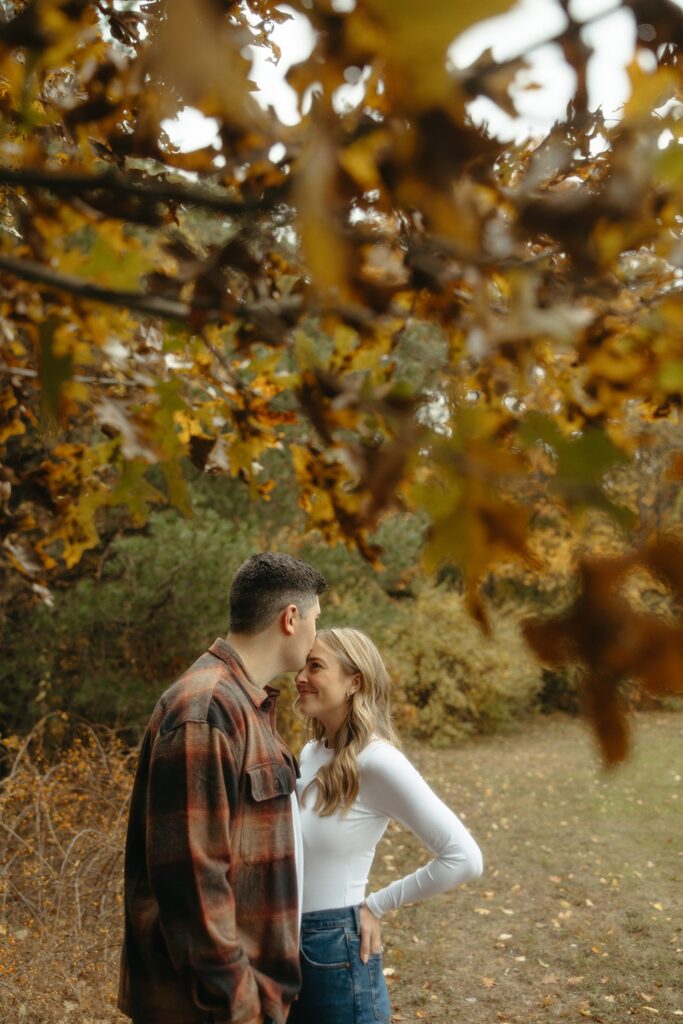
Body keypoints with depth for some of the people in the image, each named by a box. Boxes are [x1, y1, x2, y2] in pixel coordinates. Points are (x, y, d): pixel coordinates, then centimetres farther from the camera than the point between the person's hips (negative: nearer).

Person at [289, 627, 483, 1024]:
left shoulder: (376, 760, -20)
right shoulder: (310, 754, 3)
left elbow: (464, 858, -22)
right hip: (287, 941, 7)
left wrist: (376, 905, -13)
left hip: (336, 950, -7)